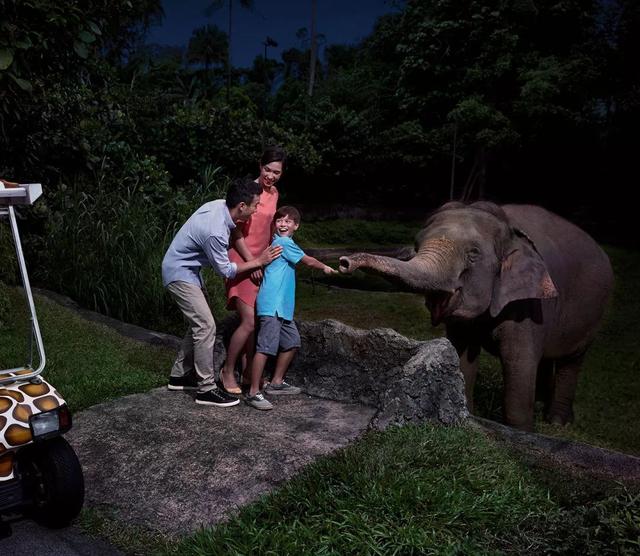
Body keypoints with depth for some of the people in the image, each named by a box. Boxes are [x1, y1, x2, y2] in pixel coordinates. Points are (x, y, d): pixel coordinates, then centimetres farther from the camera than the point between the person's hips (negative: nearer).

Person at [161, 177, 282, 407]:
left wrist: (252, 260, 10)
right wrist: (259, 261, -10)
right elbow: (225, 270, -18)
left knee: (199, 323, 15)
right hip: (179, 274, -10)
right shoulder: (215, 231, -32)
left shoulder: (220, 205, -7)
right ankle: (206, 389, -4)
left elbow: (236, 233, 16)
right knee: (206, 326, -12)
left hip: (188, 270, 10)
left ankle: (180, 375, 26)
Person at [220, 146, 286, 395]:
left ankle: (248, 372, 22)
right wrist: (251, 262, -16)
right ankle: (227, 371, 5)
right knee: (248, 321, -13)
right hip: (243, 261, -8)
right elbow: (237, 230, -16)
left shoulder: (273, 193, 10)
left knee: (252, 320, 11)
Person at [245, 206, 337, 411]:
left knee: (292, 342, 17)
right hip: (272, 304, -10)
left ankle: (276, 382, 28)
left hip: (282, 305, 10)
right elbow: (308, 261, 1)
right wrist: (325, 267, 17)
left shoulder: (278, 241, 17)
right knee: (266, 346, -13)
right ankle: (253, 393, -9)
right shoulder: (284, 242, -9)